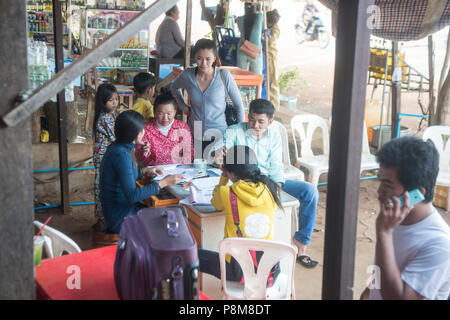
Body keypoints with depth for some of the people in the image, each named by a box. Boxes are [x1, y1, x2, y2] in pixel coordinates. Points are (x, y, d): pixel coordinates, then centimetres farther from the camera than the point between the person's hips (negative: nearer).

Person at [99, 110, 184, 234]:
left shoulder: (117, 148, 6)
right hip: (120, 217, -9)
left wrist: (145, 171, 11)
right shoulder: (121, 155, -24)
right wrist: (162, 183, -26)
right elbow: (132, 195, -28)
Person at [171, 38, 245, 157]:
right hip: (195, 135, 2)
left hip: (219, 135, -2)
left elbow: (238, 105, -3)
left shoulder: (224, 75, -11)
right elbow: (174, 87, 20)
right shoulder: (187, 75, -4)